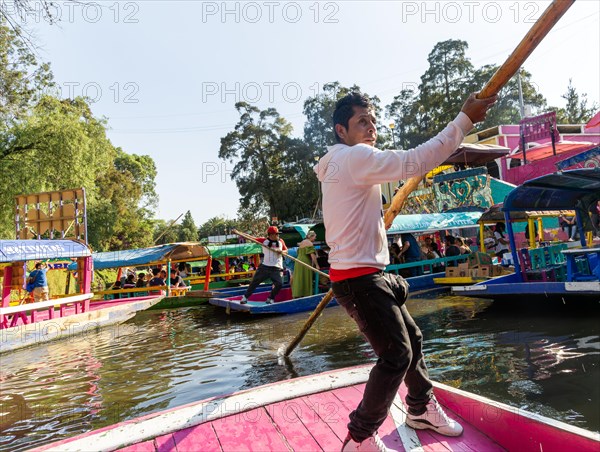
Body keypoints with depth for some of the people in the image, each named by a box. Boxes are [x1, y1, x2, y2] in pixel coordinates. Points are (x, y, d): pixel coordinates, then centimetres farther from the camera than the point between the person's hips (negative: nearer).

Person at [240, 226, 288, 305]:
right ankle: (245, 297, 23)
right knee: (255, 281, 6)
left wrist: (282, 251, -11)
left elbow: (286, 250, 13)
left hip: (276, 268, 1)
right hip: (265, 267, 0)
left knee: (279, 284, -12)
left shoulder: (281, 241, 3)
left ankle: (270, 298, 11)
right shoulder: (264, 240, -2)